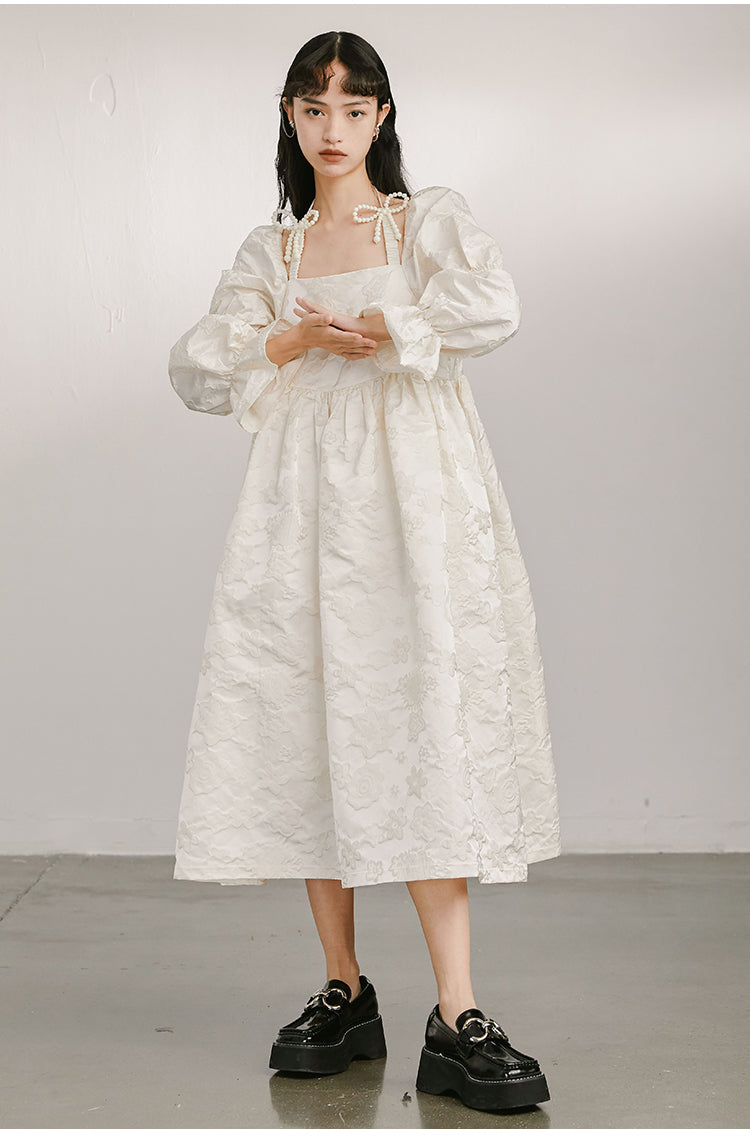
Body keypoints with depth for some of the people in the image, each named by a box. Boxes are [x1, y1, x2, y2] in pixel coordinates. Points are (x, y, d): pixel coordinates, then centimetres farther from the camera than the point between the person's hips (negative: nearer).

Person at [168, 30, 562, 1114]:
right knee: (307, 724, 1)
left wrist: (372, 330, -7)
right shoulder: (270, 250, 17)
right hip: (304, 500, 4)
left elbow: (494, 308, -13)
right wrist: (298, 340, -6)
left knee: (423, 723, -11)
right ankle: (343, 992, 14)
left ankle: (457, 1022, -9)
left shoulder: (431, 216, 8)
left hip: (414, 494, -3)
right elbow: (196, 370, 8)